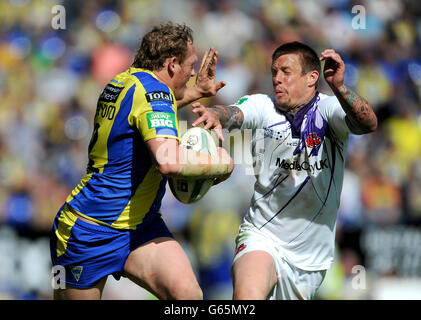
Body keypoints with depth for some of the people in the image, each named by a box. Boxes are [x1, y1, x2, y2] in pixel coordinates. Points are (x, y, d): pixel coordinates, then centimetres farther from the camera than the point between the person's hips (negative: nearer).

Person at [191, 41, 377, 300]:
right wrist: (215, 115, -45)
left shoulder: (327, 108, -5)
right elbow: (234, 114, -20)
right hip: (263, 237, -1)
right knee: (247, 296, -30)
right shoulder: (263, 106, 0)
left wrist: (339, 87, -43)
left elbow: (368, 124, -24)